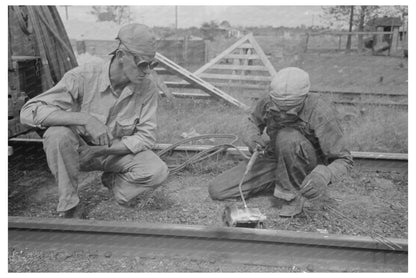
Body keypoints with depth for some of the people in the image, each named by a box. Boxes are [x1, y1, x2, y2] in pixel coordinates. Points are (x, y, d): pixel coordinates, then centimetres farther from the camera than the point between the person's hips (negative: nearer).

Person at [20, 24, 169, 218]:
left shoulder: (147, 89, -17)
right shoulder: (83, 76, -24)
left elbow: (146, 136, -14)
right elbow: (29, 112, -28)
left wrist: (102, 151, -24)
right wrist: (84, 118, -42)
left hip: (117, 152, 2)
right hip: (80, 150, -1)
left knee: (158, 171, -25)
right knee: (57, 134, -35)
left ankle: (114, 182, 9)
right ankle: (70, 207, -15)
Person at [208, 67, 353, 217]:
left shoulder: (320, 113, -29)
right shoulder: (268, 103, -17)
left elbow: (344, 159, -21)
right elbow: (252, 121, 8)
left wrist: (324, 175, -43)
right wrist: (251, 137, -16)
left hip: (310, 167, -4)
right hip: (275, 160, 5)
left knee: (287, 137, -38)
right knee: (216, 190, -5)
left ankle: (293, 195, -16)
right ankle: (278, 182, 10)